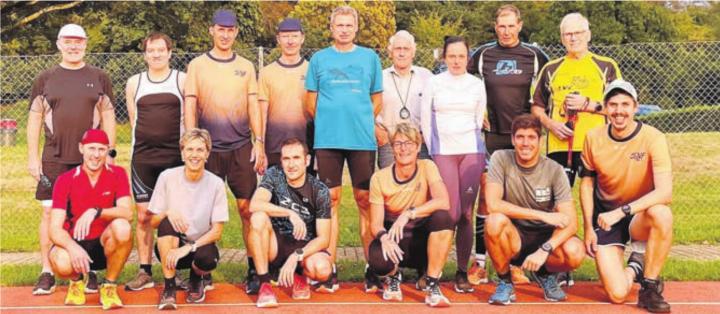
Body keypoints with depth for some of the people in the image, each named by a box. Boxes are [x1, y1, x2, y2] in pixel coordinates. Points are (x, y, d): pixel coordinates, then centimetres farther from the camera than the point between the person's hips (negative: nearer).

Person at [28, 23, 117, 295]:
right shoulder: (45, 79, 9)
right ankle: (47, 274, 7)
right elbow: (34, 119, 8)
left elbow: (108, 116, 8)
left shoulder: (99, 78, 8)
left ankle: (91, 272, 11)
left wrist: (110, 152, 1)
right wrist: (33, 157, 2)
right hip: (54, 159, 1)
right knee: (50, 212, 0)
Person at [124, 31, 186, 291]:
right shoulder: (134, 83, 10)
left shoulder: (182, 80, 4)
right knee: (143, 215, 2)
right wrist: (147, 142, 10)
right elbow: (133, 120, 15)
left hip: (175, 155, -2)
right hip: (142, 156, 2)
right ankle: (145, 272, 9)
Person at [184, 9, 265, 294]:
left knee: (247, 208, -2)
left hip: (242, 147, 1)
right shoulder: (197, 65, 6)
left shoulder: (246, 67, 11)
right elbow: (189, 107, 2)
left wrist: (259, 142, 1)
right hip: (209, 148, -1)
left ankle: (254, 270, 3)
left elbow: (253, 106, 9)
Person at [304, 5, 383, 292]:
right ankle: (330, 269, 4)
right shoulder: (319, 59, 9)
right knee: (331, 201, 0)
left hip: (363, 138, 0)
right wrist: (328, 123, 8)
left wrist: (363, 123, 5)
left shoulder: (370, 57, 10)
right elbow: (310, 102, 12)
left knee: (365, 200, 2)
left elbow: (377, 98, 13)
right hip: (327, 139, 0)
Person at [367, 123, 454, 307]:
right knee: (378, 260, -35)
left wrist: (409, 214, -36)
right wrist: (383, 237, -32)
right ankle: (393, 276, 6)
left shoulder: (427, 167, -9)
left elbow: (443, 202, -26)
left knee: (442, 217, -32)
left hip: (423, 237, 0)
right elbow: (376, 222, -8)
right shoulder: (380, 178, -7)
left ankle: (431, 284, -17)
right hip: (395, 241, 0)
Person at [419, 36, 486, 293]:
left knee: (466, 214, -2)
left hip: (472, 151, 2)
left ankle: (462, 273, 6)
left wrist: (477, 148, 9)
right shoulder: (434, 83, 6)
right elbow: (425, 120, 7)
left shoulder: (477, 84, 10)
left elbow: (480, 120, 14)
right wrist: (432, 150, 4)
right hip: (442, 152, -1)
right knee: (451, 213, -10)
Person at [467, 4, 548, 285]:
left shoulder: (534, 55, 3)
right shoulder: (482, 55, 4)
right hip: (491, 135, 0)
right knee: (486, 195, -3)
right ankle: (479, 264, 2)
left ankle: (516, 262, 12)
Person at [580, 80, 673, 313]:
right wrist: (588, 227, 0)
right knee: (617, 295, -15)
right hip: (605, 216, 1)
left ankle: (650, 288, -16)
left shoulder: (653, 138, -17)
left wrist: (622, 211, -34)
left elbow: (665, 192, -27)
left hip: (640, 216, -1)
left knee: (662, 214, -39)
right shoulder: (593, 138, -8)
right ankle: (634, 268, 23)